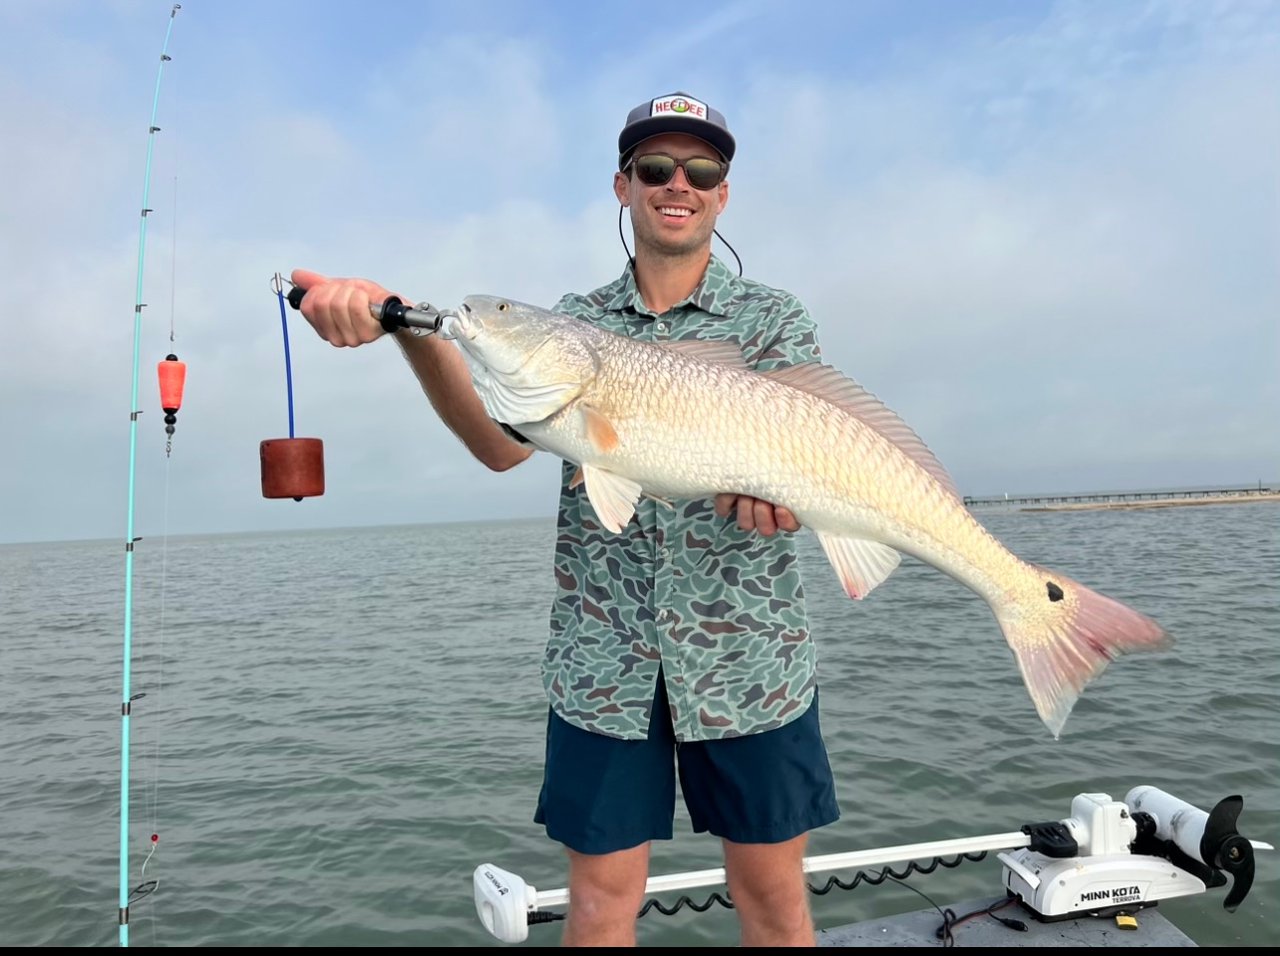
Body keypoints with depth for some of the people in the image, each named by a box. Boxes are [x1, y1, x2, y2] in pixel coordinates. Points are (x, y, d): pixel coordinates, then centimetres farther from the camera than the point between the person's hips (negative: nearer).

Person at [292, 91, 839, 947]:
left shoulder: (774, 319, 3)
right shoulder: (574, 322, 6)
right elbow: (503, 444, -11)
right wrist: (407, 327, -27)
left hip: (749, 657, 0)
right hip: (603, 660, 1)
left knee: (772, 890, 12)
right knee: (600, 899, 10)